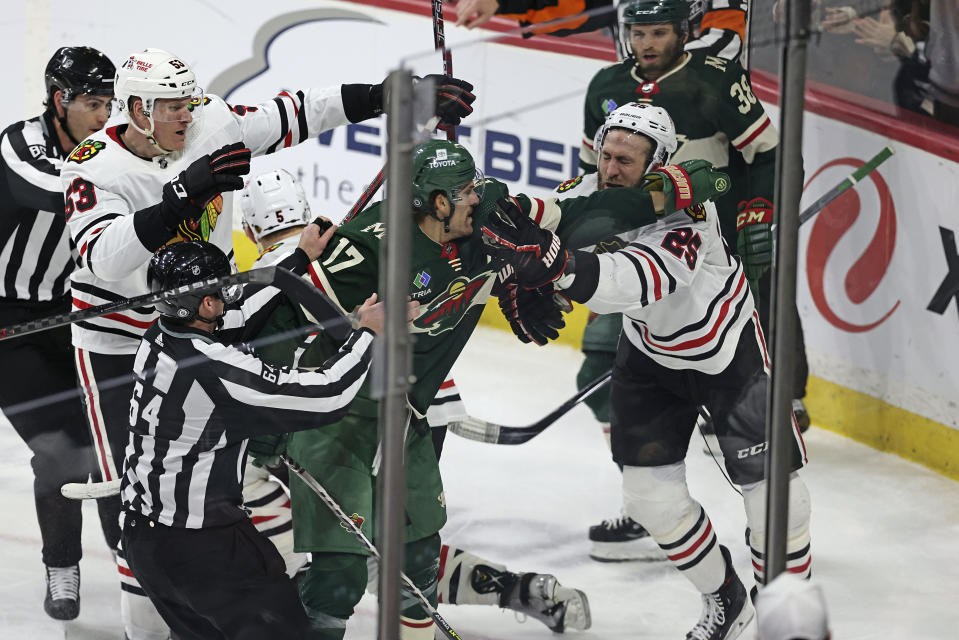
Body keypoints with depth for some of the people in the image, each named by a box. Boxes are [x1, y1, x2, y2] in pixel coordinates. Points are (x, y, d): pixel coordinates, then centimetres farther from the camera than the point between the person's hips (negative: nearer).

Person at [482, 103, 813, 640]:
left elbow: (639, 280, -57)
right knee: (651, 494, 1)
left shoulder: (684, 218, -38)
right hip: (651, 355, 6)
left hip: (729, 348, -5)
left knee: (771, 486, -8)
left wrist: (559, 263, -72)